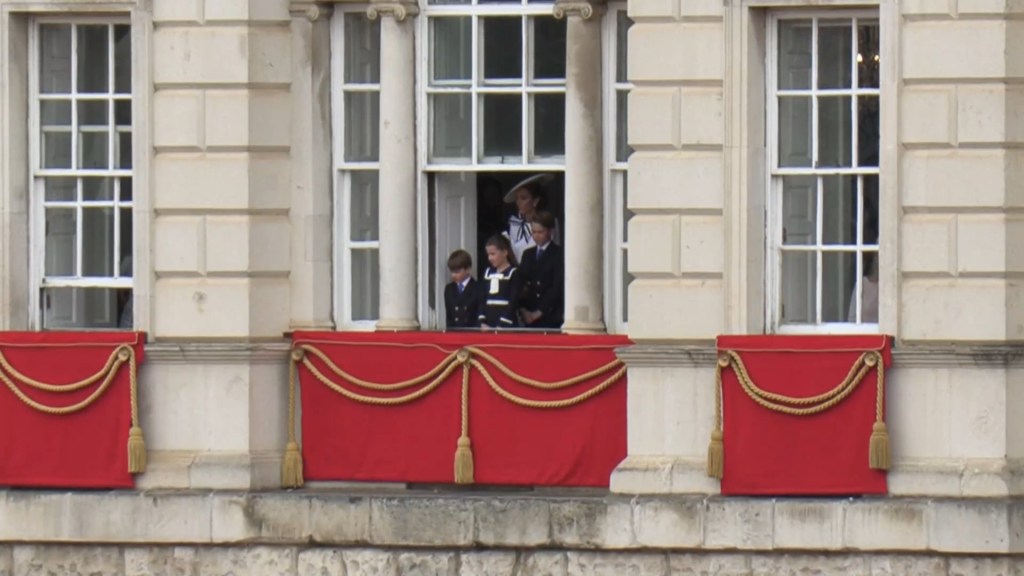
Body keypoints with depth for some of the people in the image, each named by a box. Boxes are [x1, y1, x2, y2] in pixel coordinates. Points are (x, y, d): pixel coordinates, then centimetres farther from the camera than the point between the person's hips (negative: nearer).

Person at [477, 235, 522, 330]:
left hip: (507, 326, -6)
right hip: (488, 327, 6)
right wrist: (483, 323, -1)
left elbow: (514, 303, -10)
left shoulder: (514, 273, -4)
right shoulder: (488, 273, 14)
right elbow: (482, 300, 12)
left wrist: (501, 326, -16)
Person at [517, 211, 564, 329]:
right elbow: (520, 284, 13)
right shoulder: (528, 254, 16)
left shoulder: (559, 255, -2)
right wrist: (523, 310, -3)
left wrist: (539, 312, -10)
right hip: (528, 318, 5)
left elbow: (557, 287, -9)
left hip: (550, 317, -5)